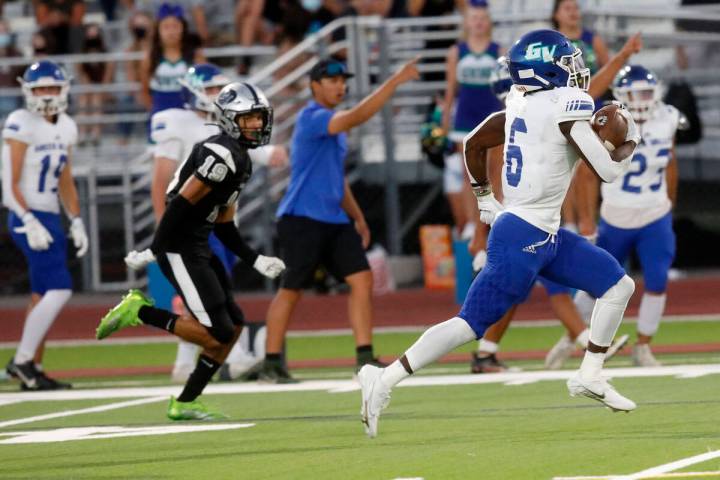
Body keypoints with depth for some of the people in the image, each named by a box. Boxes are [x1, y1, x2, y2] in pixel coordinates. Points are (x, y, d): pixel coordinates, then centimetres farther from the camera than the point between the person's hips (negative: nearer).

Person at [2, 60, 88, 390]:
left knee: (44, 296, 9)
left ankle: (32, 369, 14)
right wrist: (31, 223, -21)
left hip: (50, 217, 8)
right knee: (59, 289, -15)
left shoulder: (65, 128, 12)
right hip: (28, 218, -8)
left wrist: (76, 223, 13)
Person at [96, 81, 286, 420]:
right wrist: (153, 251, -20)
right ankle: (140, 312, -2)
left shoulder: (240, 161, 17)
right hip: (180, 250, -10)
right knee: (217, 333, -12)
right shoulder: (223, 156, -16)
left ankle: (185, 403, 15)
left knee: (234, 325, 10)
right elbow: (182, 203, -20)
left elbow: (224, 227, 20)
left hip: (198, 249, 10)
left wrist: (256, 261, 12)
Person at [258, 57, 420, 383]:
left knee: (362, 279, -3)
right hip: (301, 221, -8)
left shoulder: (334, 125, 17)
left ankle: (365, 357, -3)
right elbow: (358, 116, -28)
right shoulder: (310, 118, -12)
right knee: (291, 290, -2)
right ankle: (271, 365, 6)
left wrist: (358, 218, 23)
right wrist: (394, 82, -31)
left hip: (335, 221, 8)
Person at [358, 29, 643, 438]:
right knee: (472, 322, -10)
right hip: (523, 238, -10)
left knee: (619, 285, 14)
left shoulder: (522, 103, 8)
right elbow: (608, 170, -16)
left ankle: (590, 376, 19)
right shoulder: (568, 106, -16)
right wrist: (630, 142, 3)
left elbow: (473, 144, 18)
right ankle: (384, 379, -9)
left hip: (546, 235, 10)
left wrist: (485, 197, 28)